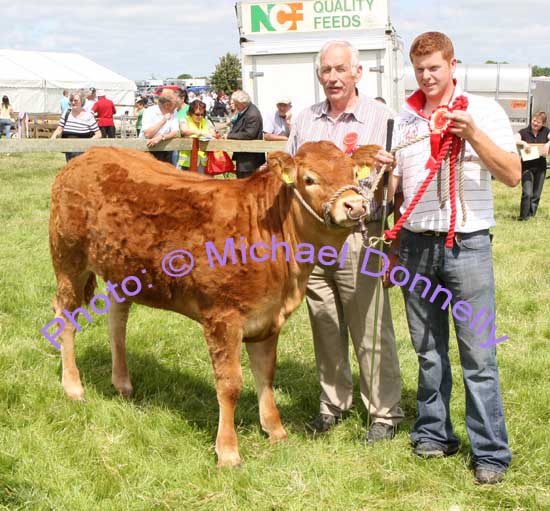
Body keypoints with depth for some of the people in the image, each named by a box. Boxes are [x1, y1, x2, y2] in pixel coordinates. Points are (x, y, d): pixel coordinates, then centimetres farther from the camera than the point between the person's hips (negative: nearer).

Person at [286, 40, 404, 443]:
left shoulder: (381, 117, 0)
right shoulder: (306, 120, 14)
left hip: (360, 238, -5)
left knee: (371, 331, -1)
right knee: (325, 328, 12)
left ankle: (386, 412, 11)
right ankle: (334, 404, 26)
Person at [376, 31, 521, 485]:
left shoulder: (483, 110, 0)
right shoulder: (404, 119, 11)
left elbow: (513, 175, -10)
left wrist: (472, 134, -20)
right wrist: (383, 171, -6)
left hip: (467, 243, -4)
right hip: (415, 243, 4)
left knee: (478, 353, -2)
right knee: (428, 348, 12)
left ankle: (491, 452, 5)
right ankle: (434, 432, 25)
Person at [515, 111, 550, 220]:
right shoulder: (524, 132, -4)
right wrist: (523, 143, -30)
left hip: (540, 167, 3)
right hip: (527, 166, -3)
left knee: (536, 194, 8)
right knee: (527, 193, -14)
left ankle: (531, 215, 19)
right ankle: (524, 216, -4)